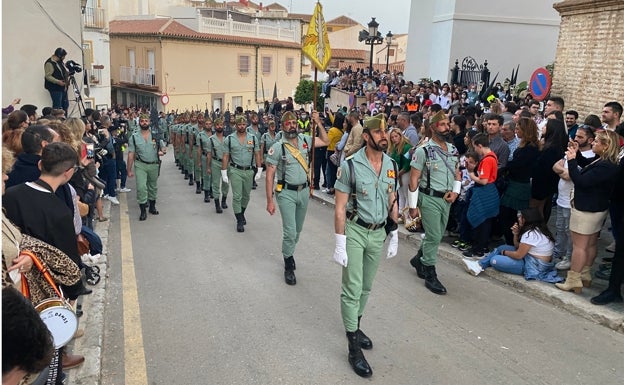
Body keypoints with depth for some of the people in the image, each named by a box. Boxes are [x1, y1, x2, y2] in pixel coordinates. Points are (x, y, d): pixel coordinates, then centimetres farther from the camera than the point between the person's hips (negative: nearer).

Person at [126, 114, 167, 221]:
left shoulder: (156, 136, 2)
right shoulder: (134, 137, -1)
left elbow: (163, 148, 12)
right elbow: (131, 154, -1)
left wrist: (162, 152, -13)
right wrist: (129, 170, -3)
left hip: (154, 165, 2)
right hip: (140, 165, -2)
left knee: (153, 187, 16)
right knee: (141, 187, -13)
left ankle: (152, 207, 34)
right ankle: (143, 211, -4)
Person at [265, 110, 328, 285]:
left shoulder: (305, 139, 1)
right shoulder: (277, 147, -12)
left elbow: (325, 141, 14)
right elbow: (269, 176, -10)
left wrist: (318, 123, 0)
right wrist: (270, 201, -12)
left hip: (304, 191, 5)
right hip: (286, 193, -4)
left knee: (298, 229, 15)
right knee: (290, 231, -7)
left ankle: (289, 254, 39)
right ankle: (288, 265, 12)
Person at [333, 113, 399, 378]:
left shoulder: (391, 165, 1)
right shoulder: (350, 165, -15)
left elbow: (392, 202, 10)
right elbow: (340, 208, -13)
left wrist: (394, 236, 10)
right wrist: (340, 244, -15)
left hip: (378, 233, 5)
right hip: (355, 232, -5)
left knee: (366, 287, 18)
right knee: (353, 289, -1)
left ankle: (355, 327, 39)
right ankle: (354, 348, 10)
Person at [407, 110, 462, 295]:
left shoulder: (453, 150, 8)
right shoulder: (423, 150, -12)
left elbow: (457, 173, 18)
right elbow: (414, 179, -11)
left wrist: (456, 191, 0)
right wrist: (413, 206, -12)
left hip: (447, 199, 7)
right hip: (430, 198, -7)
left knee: (436, 235, 16)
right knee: (434, 237, -5)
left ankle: (418, 259, 39)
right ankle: (430, 275, 9)